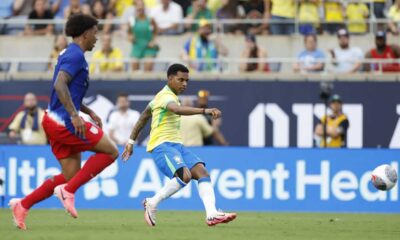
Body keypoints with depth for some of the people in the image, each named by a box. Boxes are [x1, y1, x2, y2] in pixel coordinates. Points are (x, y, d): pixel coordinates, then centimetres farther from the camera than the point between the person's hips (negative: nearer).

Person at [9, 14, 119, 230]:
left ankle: (23, 205, 9)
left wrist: (89, 112, 24)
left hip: (56, 121, 10)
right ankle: (69, 190, -10)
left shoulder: (71, 54, 19)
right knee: (110, 151, -6)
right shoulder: (76, 55, -12)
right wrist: (74, 115, -29)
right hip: (64, 122, -10)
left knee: (71, 175, 11)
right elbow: (60, 85, -26)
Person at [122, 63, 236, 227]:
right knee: (184, 175, -30)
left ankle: (212, 214, -26)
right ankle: (152, 204, -11)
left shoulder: (163, 96, 21)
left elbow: (143, 118, 28)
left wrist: (131, 141, 30)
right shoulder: (166, 96, -11)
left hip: (176, 145, 10)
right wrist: (205, 111, -43)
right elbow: (178, 109, -34)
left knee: (201, 171, -12)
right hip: (162, 146, -10)